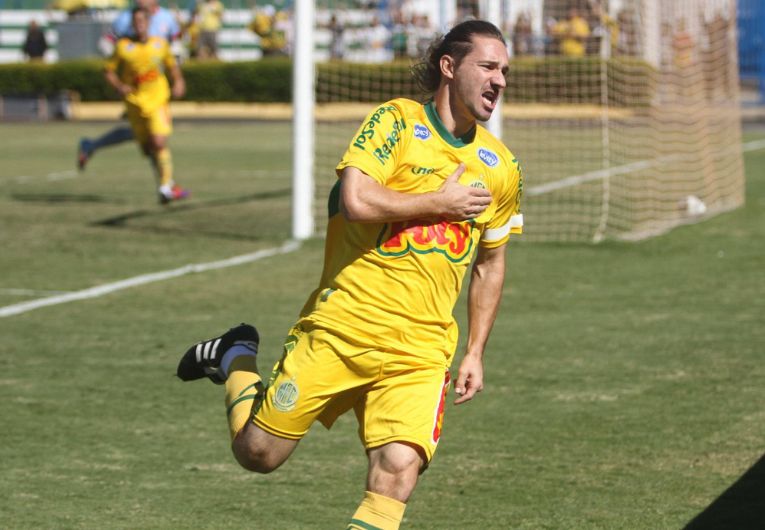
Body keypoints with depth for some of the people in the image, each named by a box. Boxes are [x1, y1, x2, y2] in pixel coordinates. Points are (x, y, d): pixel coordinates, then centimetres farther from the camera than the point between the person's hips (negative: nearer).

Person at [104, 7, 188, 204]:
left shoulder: (160, 44, 2)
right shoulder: (123, 47, -3)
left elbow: (172, 64, 19)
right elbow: (109, 71, 3)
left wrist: (178, 82, 2)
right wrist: (119, 86, -14)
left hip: (158, 101, -1)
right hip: (135, 103, 1)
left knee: (159, 143, -19)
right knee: (147, 149, 7)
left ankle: (165, 187, -9)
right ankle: (169, 184, 26)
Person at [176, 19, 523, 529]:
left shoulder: (501, 168, 11)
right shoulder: (397, 120, -5)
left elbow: (490, 264, 22)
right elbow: (356, 200, -21)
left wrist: (475, 353, 15)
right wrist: (440, 203, -11)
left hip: (420, 354, 3)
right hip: (341, 329, -3)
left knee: (397, 472, -19)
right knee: (258, 452, 4)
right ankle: (236, 358, 33)